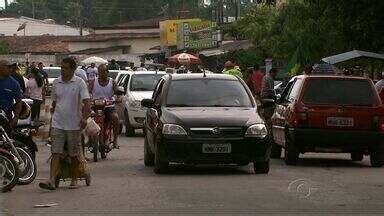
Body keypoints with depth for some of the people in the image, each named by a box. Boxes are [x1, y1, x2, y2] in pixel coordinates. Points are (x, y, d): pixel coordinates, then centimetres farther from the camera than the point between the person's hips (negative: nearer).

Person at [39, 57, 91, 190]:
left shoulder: (79, 83, -4)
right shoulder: (56, 83, 8)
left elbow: (86, 102, -12)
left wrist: (85, 118, -25)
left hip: (74, 125, -3)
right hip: (57, 124, 3)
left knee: (74, 154, 8)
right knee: (56, 153, -6)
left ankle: (74, 180, 20)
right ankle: (52, 181, -14)